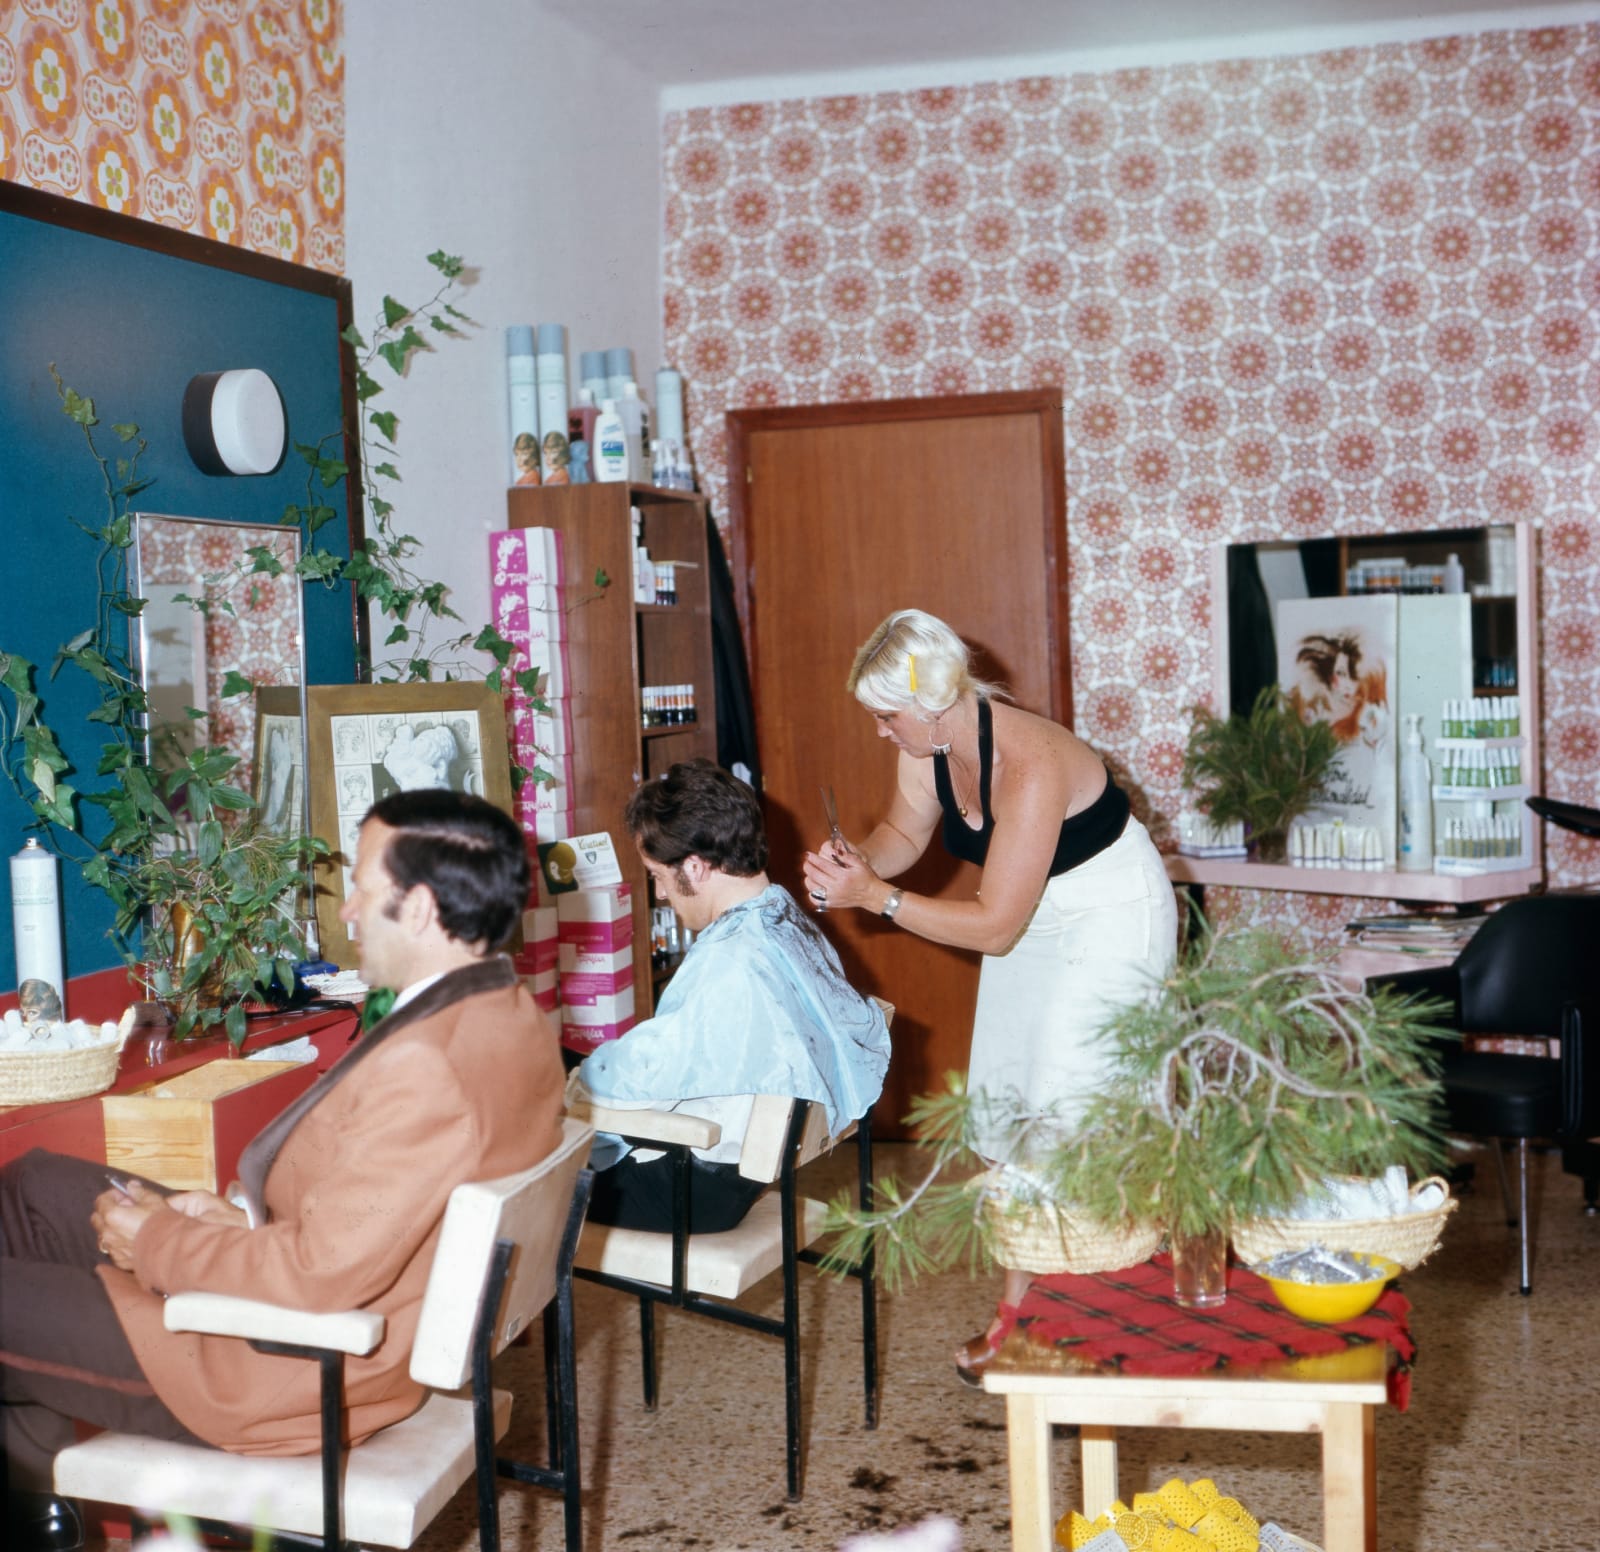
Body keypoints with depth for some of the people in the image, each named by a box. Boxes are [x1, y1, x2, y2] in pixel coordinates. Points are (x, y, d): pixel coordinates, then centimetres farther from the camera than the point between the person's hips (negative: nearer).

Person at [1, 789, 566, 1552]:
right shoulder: (508, 1012, -1)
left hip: (300, 1369, -10)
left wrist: (157, 1242, -15)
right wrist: (248, 1215, 0)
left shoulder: (426, 1069, -32)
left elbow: (321, 1273, -30)